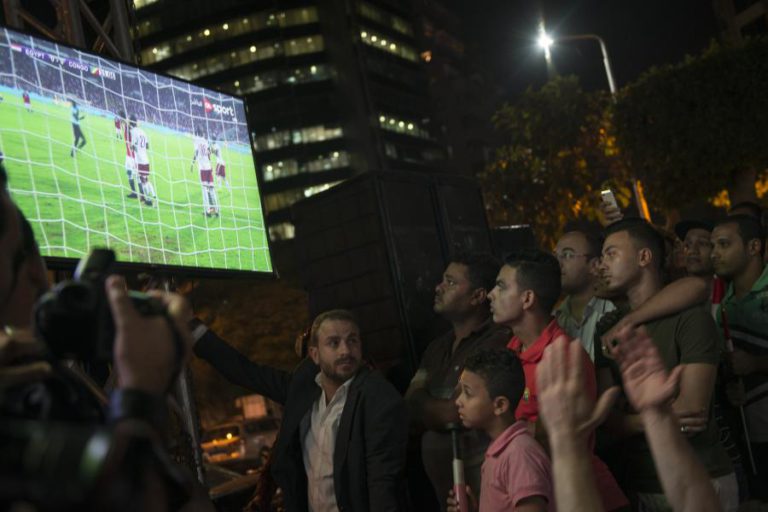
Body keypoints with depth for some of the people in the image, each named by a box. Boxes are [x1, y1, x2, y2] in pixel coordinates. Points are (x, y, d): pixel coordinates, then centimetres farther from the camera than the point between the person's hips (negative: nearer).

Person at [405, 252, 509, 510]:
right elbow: (411, 409, 4)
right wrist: (442, 410, -13)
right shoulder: (437, 347, 10)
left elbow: (454, 414, -16)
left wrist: (422, 405, 1)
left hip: (480, 484, -7)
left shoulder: (498, 343, -16)